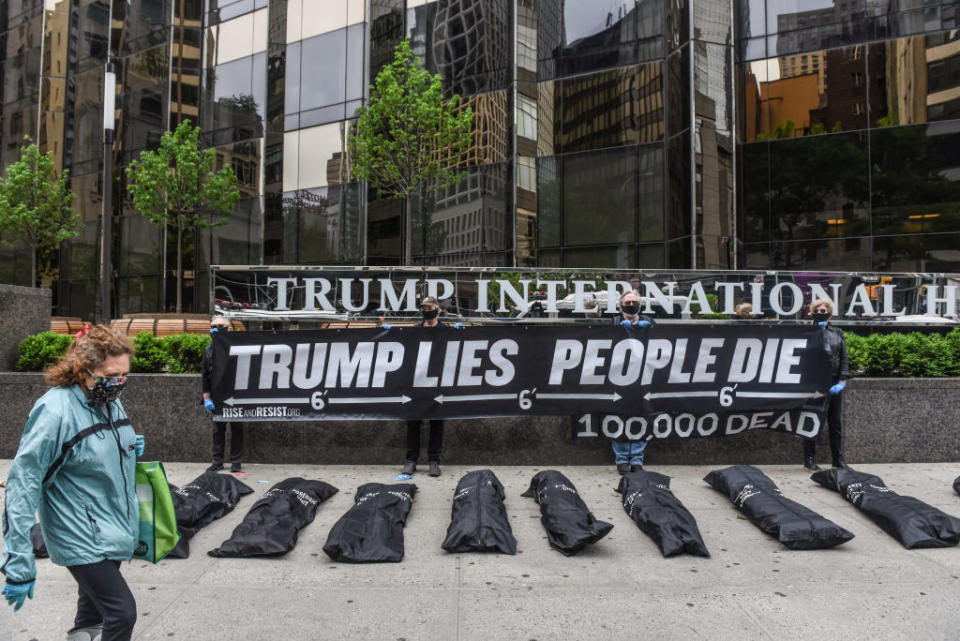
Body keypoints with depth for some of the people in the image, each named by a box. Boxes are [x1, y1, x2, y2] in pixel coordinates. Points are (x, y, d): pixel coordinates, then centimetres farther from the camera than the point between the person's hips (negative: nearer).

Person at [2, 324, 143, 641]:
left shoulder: (109, 402, 3)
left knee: (96, 591, 25)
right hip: (82, 538, -8)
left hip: (112, 528, 8)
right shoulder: (55, 411, -22)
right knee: (122, 613, -11)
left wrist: (129, 450, -1)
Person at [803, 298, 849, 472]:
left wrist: (842, 381, -2)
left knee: (836, 423, 11)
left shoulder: (838, 333, 13)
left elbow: (843, 359, 10)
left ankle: (838, 460, 22)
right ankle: (810, 460, 9)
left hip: (835, 384, 4)